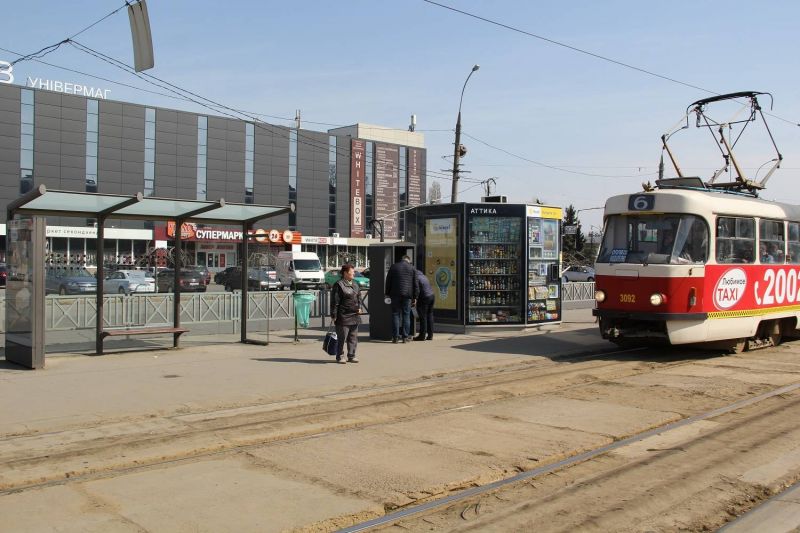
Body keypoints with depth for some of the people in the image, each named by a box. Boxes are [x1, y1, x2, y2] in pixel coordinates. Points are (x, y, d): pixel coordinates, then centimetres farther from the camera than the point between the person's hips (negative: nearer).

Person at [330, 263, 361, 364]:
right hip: (343, 317, -7)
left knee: (353, 337, 10)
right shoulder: (338, 285, -9)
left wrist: (359, 307, 11)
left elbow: (358, 298, 27)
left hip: (355, 315, 7)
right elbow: (334, 302, -11)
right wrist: (334, 315, -13)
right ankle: (340, 357, 8)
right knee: (342, 338, -2)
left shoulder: (355, 285, 15)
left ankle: (351, 356, 18)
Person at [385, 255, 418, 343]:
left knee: (395, 314, 4)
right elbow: (415, 284, 4)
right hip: (407, 294, 0)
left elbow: (388, 281, 7)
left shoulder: (393, 267, 6)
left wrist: (387, 293, 13)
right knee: (406, 315, 6)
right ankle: (405, 336, 4)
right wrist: (415, 296, 9)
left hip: (395, 294, 0)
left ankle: (395, 337, 1)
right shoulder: (412, 268, 5)